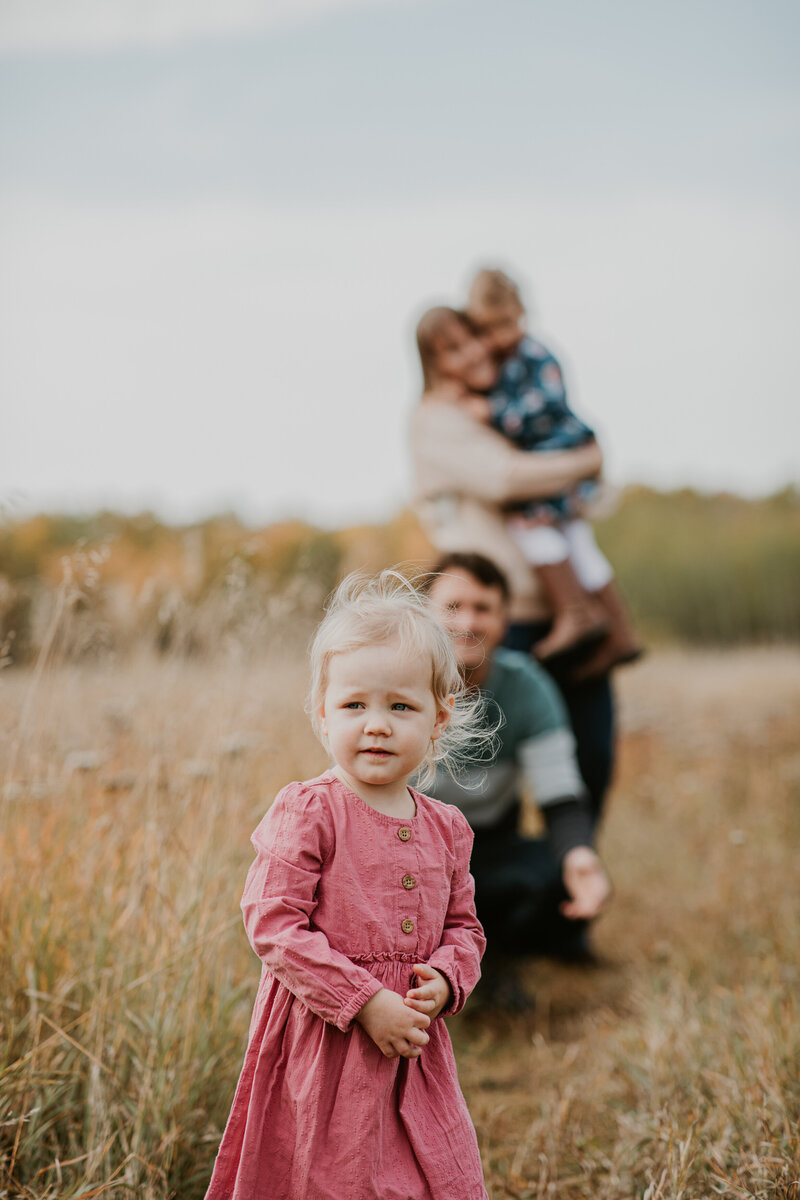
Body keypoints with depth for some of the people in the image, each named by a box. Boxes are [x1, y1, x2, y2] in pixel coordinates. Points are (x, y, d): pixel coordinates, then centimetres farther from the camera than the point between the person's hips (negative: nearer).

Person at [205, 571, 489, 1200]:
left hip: (415, 1045, 5)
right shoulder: (307, 811, -11)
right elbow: (274, 924, -17)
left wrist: (444, 980, -7)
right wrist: (365, 1001, -19)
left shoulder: (445, 828, 6)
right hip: (323, 1045, -5)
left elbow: (463, 925, 15)